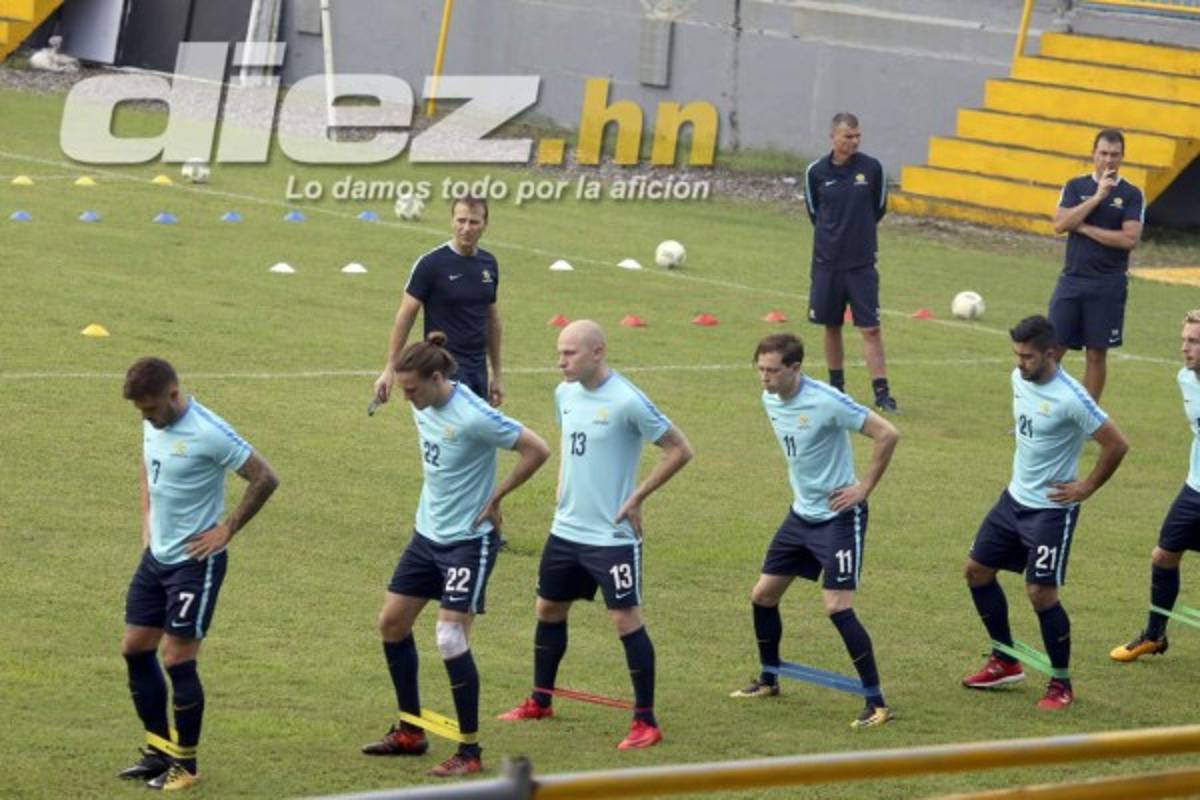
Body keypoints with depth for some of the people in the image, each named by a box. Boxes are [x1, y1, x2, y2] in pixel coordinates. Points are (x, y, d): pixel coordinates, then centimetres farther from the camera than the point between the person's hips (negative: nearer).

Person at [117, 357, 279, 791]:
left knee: (178, 659, -6)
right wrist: (148, 522, 13)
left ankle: (185, 764, 7)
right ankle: (159, 749, 23)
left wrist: (227, 529, -15)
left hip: (196, 561, -8)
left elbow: (265, 478, -18)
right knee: (135, 648, 10)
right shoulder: (153, 423, 2)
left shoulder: (208, 433, -22)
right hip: (156, 556, 8)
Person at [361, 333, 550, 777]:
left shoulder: (473, 417, -24)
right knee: (392, 621, 11)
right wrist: (438, 496, 9)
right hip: (428, 532, 9)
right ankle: (410, 732, 25)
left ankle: (470, 752, -3)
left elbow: (537, 450, -22)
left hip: (469, 539, -9)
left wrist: (495, 496, -14)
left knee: (451, 637, -13)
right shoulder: (422, 407, 1)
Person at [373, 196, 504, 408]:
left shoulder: (488, 264, 8)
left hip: (478, 370, 6)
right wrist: (390, 369, -12)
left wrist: (497, 374, 17)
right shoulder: (431, 264, -9)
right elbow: (405, 317, -8)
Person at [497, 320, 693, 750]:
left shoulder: (626, 401, -18)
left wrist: (637, 497, -13)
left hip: (612, 535, -8)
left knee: (626, 619, -7)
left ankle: (646, 722, 0)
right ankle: (540, 701, 33)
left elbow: (679, 449, -13)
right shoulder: (565, 394, 5)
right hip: (566, 529, 8)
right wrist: (563, 487, 13)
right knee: (549, 609, 16)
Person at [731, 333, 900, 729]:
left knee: (838, 607, -15)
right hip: (801, 514, 8)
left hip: (838, 517, -8)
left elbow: (887, 434, -22)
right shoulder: (770, 400, 1)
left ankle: (876, 702, -7)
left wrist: (864, 487, -18)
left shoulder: (826, 402, -24)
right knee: (762, 596, 12)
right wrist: (802, 482, 14)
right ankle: (769, 679, 34)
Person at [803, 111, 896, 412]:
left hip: (862, 263, -1)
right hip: (827, 261, 2)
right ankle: (836, 386, 24)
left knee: (870, 329, -7)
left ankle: (882, 392, -6)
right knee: (831, 327, 10)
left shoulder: (871, 168, -4)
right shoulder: (816, 172, -2)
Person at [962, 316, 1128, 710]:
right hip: (1015, 498, 9)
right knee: (977, 570, 12)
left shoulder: (1069, 399, -24)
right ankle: (1005, 662, 26)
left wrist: (1087, 487, -12)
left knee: (1041, 592, -10)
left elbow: (1116, 444, -20)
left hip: (1051, 508, -9)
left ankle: (1062, 684, 6)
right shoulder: (1020, 380, 0)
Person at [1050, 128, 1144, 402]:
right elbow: (1060, 224, -9)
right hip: (1072, 279, 2)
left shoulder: (1131, 195, 0)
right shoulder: (1076, 186, 6)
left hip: (1108, 286, -2)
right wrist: (1097, 197, -13)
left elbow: (1129, 238, -12)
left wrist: (1085, 228, -10)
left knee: (1096, 353, 4)